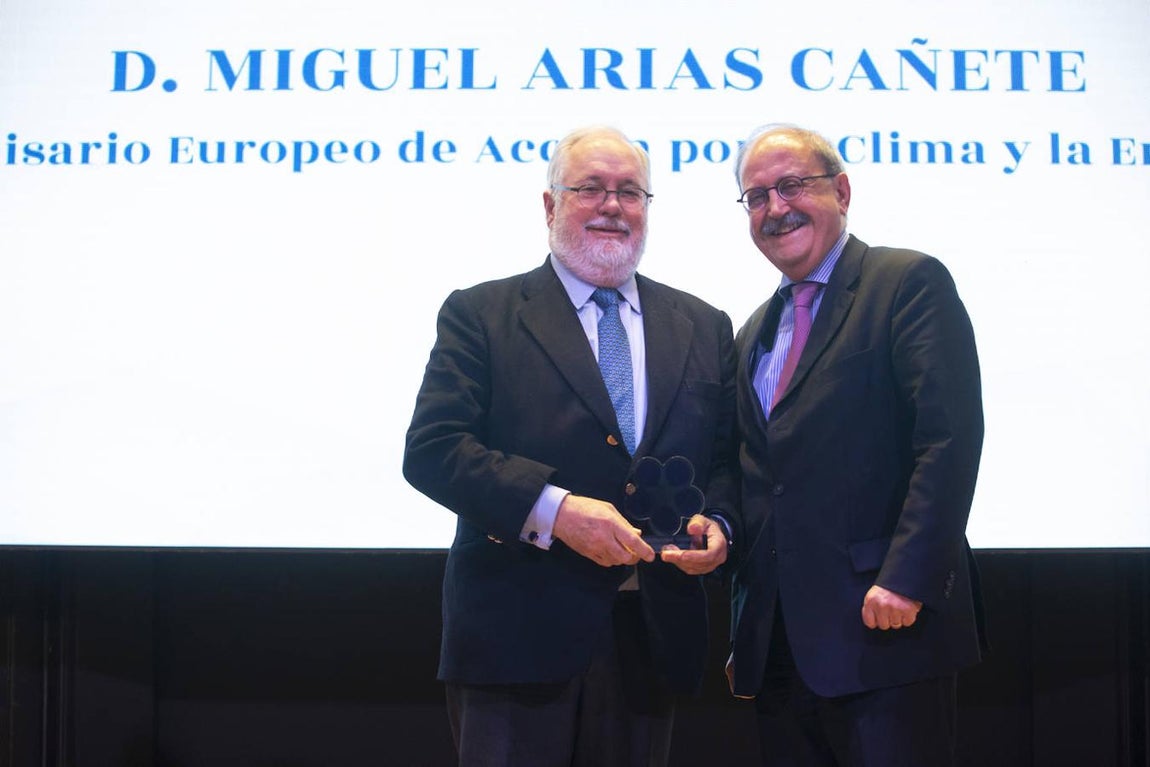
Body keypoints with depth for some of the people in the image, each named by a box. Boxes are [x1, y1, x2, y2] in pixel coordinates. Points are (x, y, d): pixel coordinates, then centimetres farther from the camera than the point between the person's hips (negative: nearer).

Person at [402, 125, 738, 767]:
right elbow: (431, 449, -9)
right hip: (519, 635, -3)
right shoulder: (481, 315, 2)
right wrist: (552, 508, -21)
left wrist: (717, 525, -8)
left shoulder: (704, 327, 14)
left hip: (653, 640, 4)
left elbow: (729, 460, 14)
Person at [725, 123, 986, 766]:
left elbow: (950, 439, -14)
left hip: (884, 623, -6)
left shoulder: (911, 282, -4)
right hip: (780, 642, 7)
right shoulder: (755, 333, 19)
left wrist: (905, 580, -21)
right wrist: (745, 629, 12)